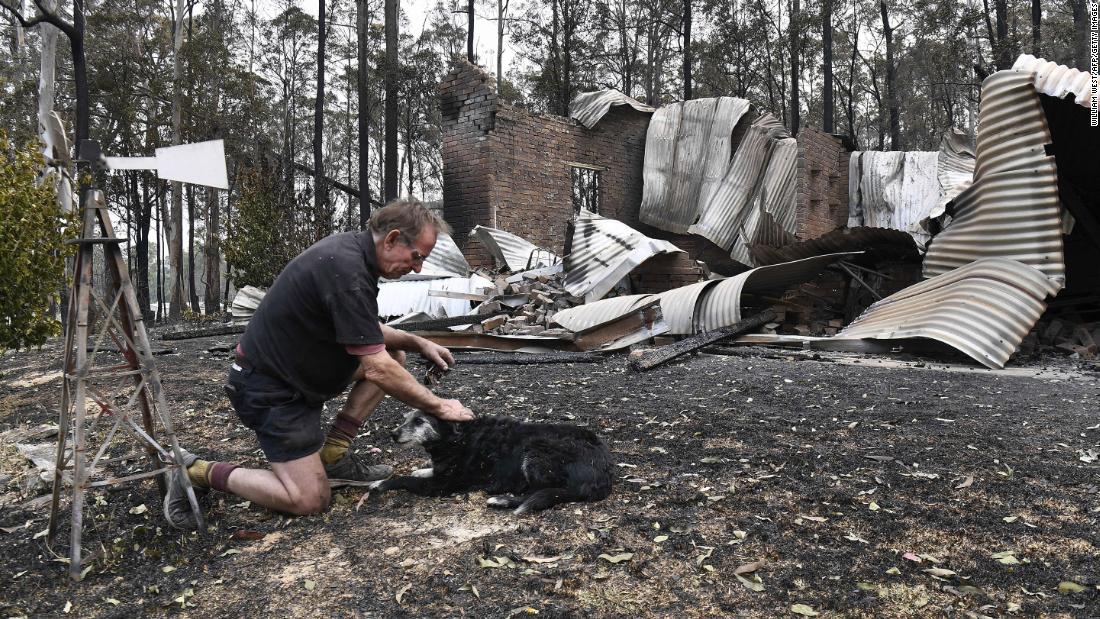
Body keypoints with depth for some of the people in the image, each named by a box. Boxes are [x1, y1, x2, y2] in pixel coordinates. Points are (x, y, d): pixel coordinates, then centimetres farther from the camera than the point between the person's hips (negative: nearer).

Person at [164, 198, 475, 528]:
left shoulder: (350, 248, 1)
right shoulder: (347, 270, -29)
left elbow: (365, 331, 16)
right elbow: (377, 370, -28)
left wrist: (417, 342, 3)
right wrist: (438, 406, -17)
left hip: (298, 368, 10)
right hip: (269, 389, -10)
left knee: (393, 354, 5)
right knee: (308, 500, -9)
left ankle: (333, 453, 7)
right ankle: (196, 472, 5)